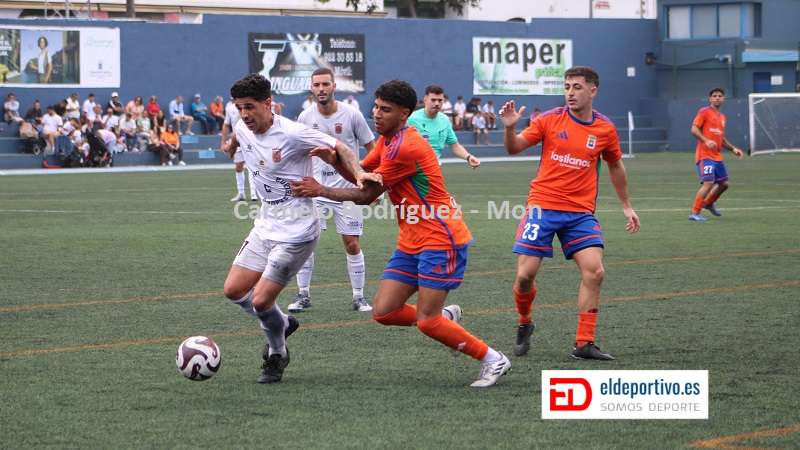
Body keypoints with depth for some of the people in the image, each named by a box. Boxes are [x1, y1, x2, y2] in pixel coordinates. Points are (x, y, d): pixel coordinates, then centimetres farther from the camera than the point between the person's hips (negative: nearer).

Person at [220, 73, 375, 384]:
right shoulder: (242, 129, 0)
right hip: (265, 227, 8)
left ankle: (277, 355, 18)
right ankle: (282, 324, 30)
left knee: (260, 301, -10)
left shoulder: (292, 134, -21)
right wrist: (232, 145, 47)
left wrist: (358, 173, -31)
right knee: (233, 290, 5)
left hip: (296, 233, -8)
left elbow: (339, 148, -13)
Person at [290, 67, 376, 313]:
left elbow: (371, 148, 2)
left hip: (346, 189, -2)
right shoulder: (305, 117, 0)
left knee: (352, 244, -1)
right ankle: (303, 295, 4)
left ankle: (359, 296, 12)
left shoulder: (351, 115, -7)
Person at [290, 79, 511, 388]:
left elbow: (366, 195, -14)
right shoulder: (388, 140, 11)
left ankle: (493, 360, 4)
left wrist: (321, 191, -7)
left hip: (440, 240, -9)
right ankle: (446, 316, 23)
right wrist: (335, 159, -7)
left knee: (426, 321, -11)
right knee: (383, 312, 1)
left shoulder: (405, 147, -21)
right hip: (411, 243, 9)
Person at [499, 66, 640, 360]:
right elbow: (514, 148, 0)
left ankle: (584, 344, -5)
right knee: (525, 275, -7)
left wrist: (626, 206, 23)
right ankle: (524, 325, 22)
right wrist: (510, 128, -22)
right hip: (543, 206, -1)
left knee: (594, 272, -13)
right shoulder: (550, 120, -3)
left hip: (581, 212, 1)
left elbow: (615, 165, 19)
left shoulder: (605, 129, 2)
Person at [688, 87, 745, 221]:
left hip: (717, 156, 8)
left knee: (724, 183, 14)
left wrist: (733, 149, 16)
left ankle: (708, 203, 37)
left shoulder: (722, 117, 19)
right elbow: (694, 129, -13)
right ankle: (694, 213, -13)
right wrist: (706, 141, -27)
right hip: (705, 155, -8)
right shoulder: (704, 112, -5)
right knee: (708, 183, -19)